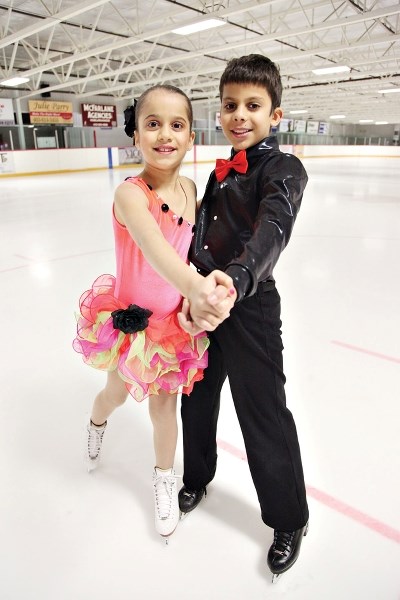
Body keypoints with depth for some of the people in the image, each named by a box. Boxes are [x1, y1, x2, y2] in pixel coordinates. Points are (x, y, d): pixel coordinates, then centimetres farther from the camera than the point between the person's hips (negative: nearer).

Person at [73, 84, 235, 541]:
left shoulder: (190, 189, -7)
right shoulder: (131, 194, -26)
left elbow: (193, 251, -1)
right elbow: (154, 248, -46)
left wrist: (200, 300, -17)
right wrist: (196, 287, -64)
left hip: (175, 320, 3)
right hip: (130, 315, -3)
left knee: (164, 403, 14)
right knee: (118, 391, 21)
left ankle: (165, 481, 42)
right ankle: (97, 423, 61)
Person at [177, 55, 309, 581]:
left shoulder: (283, 169, -12)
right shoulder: (221, 171, 10)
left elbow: (272, 230, -33)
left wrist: (235, 280, -52)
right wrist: (192, 293, 12)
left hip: (250, 309, -7)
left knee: (264, 417, 4)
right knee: (198, 397, 20)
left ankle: (289, 521, 29)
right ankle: (197, 476, 48)